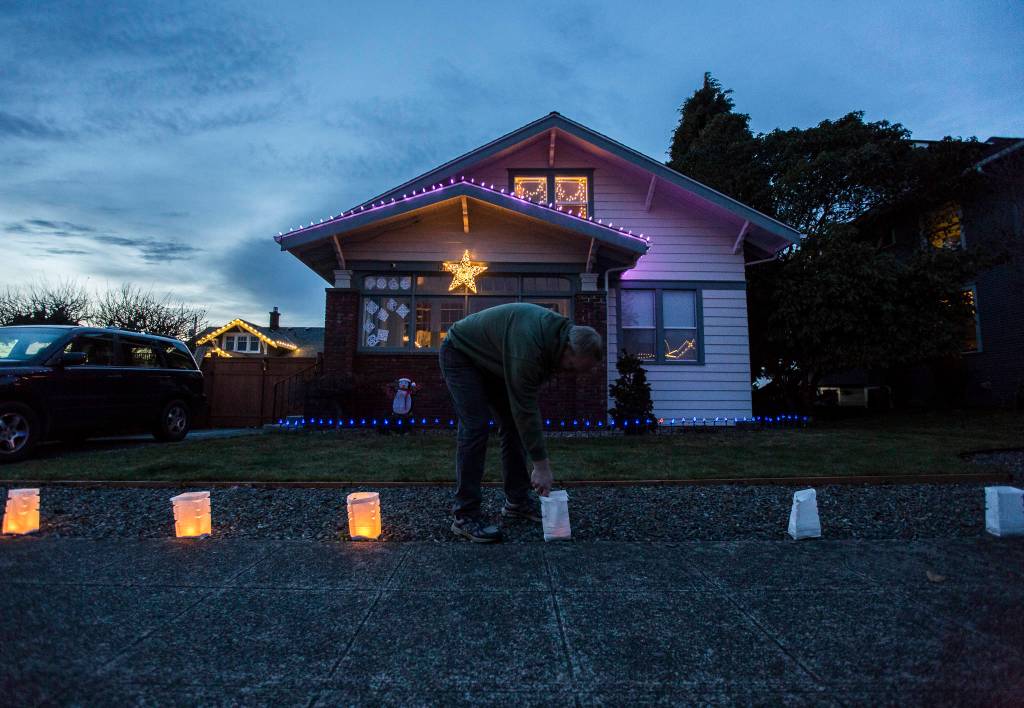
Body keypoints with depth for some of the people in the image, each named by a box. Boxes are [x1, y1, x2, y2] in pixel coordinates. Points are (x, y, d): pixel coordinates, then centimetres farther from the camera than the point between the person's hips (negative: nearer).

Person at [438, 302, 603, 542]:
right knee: (475, 427, -17)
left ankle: (517, 500, 13)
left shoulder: (561, 332, -10)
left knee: (513, 425, 3)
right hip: (461, 354, -8)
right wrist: (541, 465, -27)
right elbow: (525, 408, -33)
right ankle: (465, 515, -10)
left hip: (490, 360, 9)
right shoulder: (528, 345, -37)